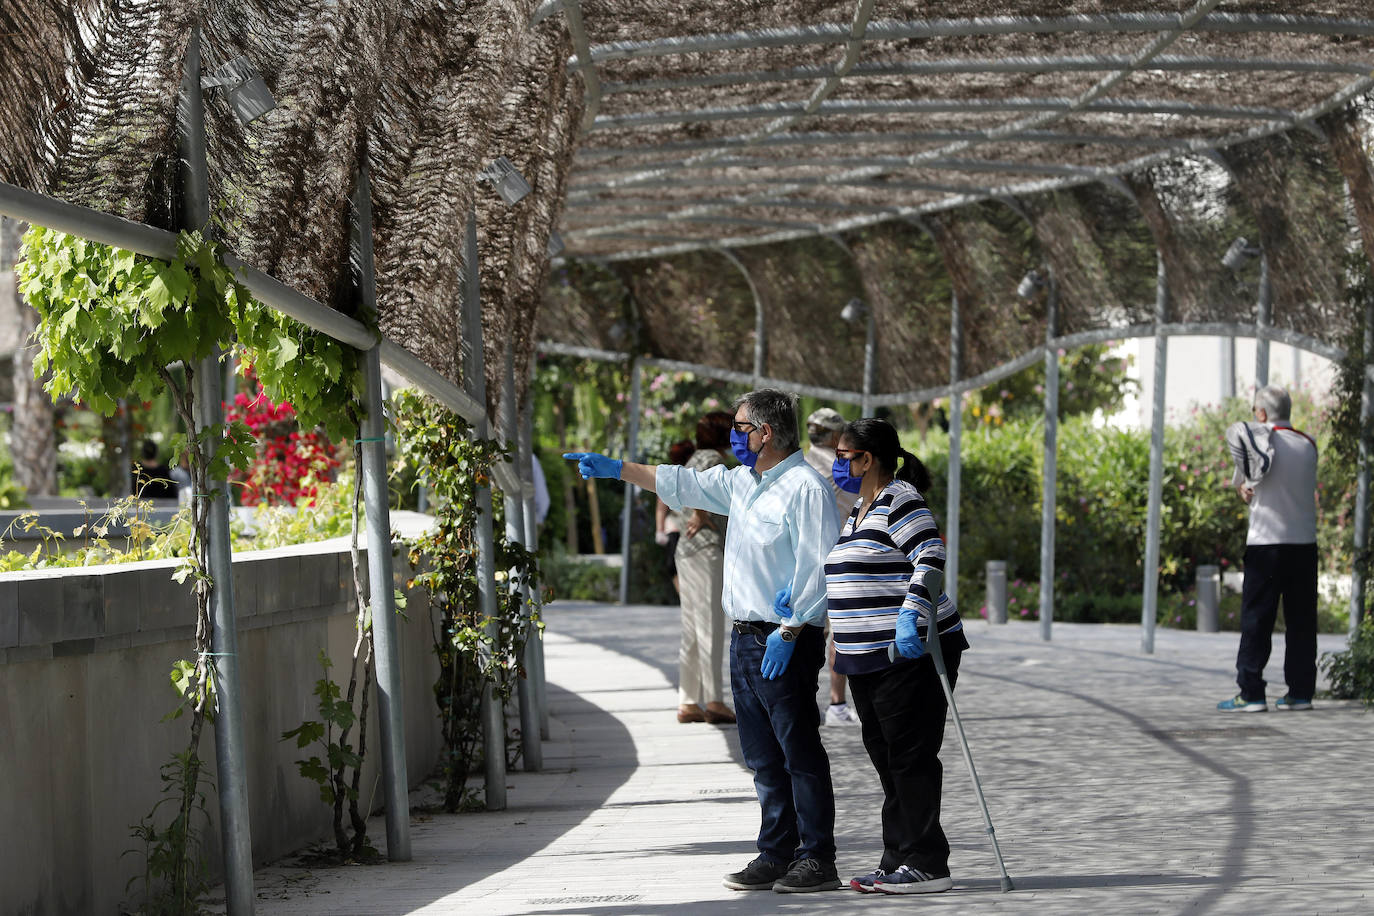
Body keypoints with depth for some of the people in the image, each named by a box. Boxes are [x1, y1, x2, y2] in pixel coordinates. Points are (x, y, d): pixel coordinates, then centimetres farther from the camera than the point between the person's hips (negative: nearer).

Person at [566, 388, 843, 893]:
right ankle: (776, 855, 16)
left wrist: (789, 632, -22)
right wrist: (616, 469, 28)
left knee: (800, 753, -6)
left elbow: (817, 568, -17)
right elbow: (683, 485, 28)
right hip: (745, 639, 9)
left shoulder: (805, 488, -13)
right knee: (763, 757, 11)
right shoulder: (741, 482, 16)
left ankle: (818, 860, -3)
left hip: (785, 644, -9)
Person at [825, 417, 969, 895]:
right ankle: (898, 861, 17)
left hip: (909, 653, -10)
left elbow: (931, 557, -21)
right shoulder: (859, 510, 19)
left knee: (910, 757, -8)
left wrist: (911, 614, -31)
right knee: (885, 757, 11)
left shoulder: (900, 502, -11)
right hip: (869, 659, 10)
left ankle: (927, 866, -6)